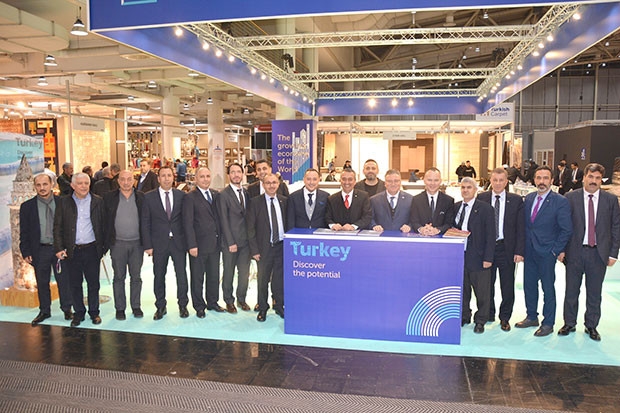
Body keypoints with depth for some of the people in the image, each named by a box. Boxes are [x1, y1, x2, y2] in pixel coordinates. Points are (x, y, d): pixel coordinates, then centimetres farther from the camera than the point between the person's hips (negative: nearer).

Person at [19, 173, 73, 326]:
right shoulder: (27, 206, 1)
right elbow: (24, 232, 3)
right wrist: (26, 252, -2)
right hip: (40, 250, 1)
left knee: (64, 280, 7)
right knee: (42, 283, 11)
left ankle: (67, 309, 22)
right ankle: (44, 311, 26)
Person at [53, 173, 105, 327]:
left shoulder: (97, 201, 3)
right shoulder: (63, 202, 3)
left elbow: (103, 225, 3)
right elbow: (57, 226, 2)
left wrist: (103, 246, -2)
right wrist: (59, 248, -6)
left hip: (92, 249, 0)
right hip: (72, 250, 1)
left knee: (93, 283, 8)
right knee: (75, 284, 10)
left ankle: (94, 312, 23)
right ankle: (78, 313, 24)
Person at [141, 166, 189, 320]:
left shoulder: (181, 195, 3)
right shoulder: (149, 197, 0)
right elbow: (145, 223, 0)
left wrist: (187, 240, -1)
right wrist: (148, 245, -6)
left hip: (178, 242, 1)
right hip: (159, 243, 0)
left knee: (181, 275, 4)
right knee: (159, 276, 9)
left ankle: (183, 305, 20)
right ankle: (160, 306, 24)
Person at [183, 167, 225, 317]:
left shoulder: (216, 195, 9)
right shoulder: (190, 198, -8)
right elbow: (188, 223, -11)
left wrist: (220, 239, 7)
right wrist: (192, 245, -15)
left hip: (215, 243, 5)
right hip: (199, 244, -5)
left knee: (214, 275, 15)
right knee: (197, 277, 7)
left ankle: (212, 302, 30)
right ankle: (199, 306, 20)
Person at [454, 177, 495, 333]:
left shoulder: (485, 208, -6)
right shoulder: (455, 207, 10)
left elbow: (490, 235, -7)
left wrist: (488, 258, -11)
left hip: (478, 257, -4)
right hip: (459, 256, 4)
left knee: (481, 291, 6)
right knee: (462, 289, 13)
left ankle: (480, 321, 21)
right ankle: (464, 316, 29)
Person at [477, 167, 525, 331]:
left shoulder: (516, 200, 0)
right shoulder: (481, 198, 1)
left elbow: (520, 228, -1)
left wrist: (519, 251, -7)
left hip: (507, 248, -1)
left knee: (507, 285, 8)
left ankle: (505, 317, 24)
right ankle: (488, 313, 29)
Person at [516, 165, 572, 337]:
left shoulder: (560, 202, -11)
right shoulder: (528, 199, 6)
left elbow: (566, 229, -10)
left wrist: (556, 250, -10)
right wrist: (522, 248, 7)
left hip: (547, 253, -5)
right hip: (529, 251, 5)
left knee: (548, 288, 6)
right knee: (529, 285, 14)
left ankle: (548, 323, 20)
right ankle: (532, 317, 31)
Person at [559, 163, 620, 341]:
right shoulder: (570, 197, -1)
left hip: (599, 253, 1)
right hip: (575, 252, -1)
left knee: (594, 293, 11)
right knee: (571, 291, 10)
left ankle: (591, 326, 27)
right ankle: (569, 323, 25)